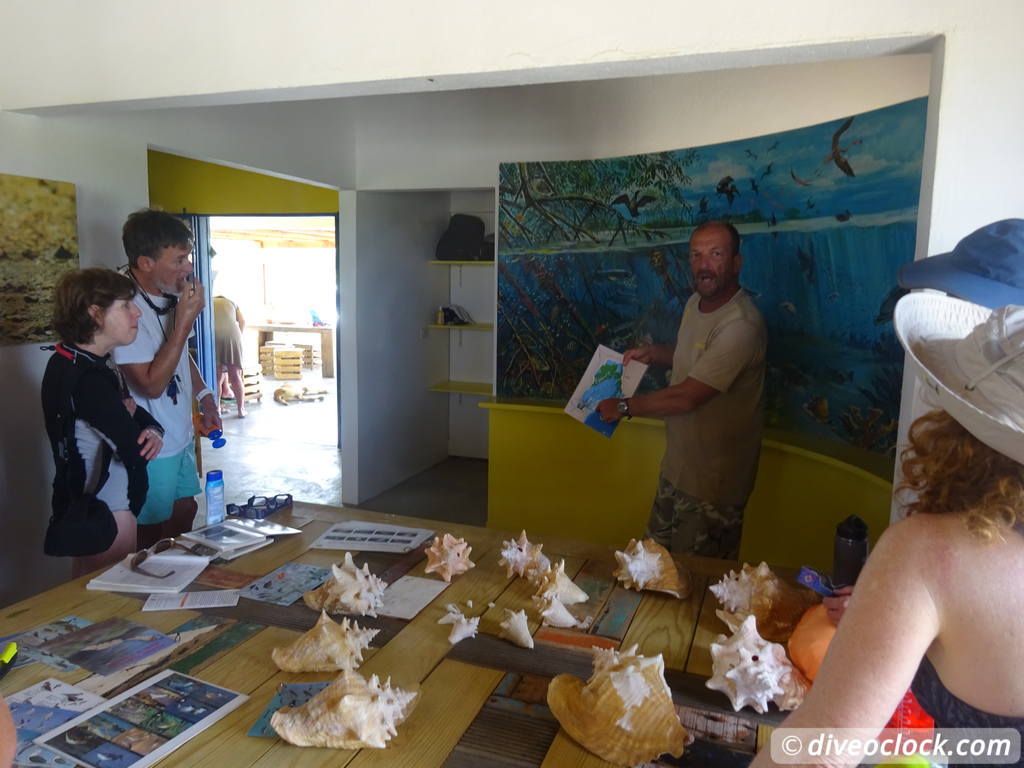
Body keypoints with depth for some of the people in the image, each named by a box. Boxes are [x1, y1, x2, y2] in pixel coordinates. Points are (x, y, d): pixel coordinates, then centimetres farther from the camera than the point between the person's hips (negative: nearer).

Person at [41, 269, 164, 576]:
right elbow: (135, 451, -26)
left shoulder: (82, 364, 6)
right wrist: (130, 417, -6)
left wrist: (153, 430, -12)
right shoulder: (87, 378, -26)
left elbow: (130, 410, 10)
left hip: (85, 504, 10)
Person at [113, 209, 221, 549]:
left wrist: (204, 395, 7)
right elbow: (152, 384, -27)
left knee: (184, 514, 21)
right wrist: (185, 320, -28)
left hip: (180, 436, 8)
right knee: (152, 534, 10)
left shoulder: (172, 296, 0)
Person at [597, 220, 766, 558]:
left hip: (713, 480, -8)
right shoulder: (696, 302, 2)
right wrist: (653, 353, 3)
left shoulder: (741, 325, -28)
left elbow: (686, 397, -28)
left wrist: (624, 407, -16)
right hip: (677, 466, 9)